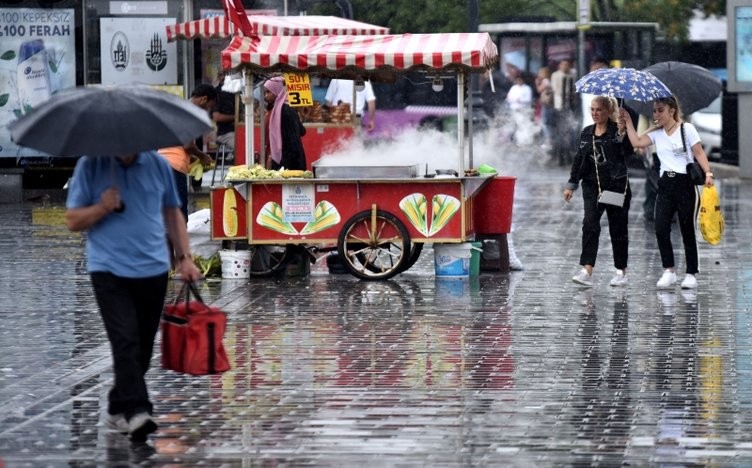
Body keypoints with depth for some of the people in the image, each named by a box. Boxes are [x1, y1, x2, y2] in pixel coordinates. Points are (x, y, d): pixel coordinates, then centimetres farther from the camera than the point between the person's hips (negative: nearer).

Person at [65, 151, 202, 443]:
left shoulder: (158, 165, 6)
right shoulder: (90, 166, -2)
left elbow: (172, 214, 17)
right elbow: (72, 221, 1)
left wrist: (185, 257, 10)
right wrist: (102, 208, -17)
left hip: (153, 270, 4)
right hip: (109, 271, -4)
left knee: (142, 347, 9)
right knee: (126, 342, -16)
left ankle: (118, 408, 24)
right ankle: (137, 412, -22)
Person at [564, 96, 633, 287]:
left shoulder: (617, 130, -4)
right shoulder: (586, 133, 10)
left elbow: (628, 150, -18)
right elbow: (579, 159, 15)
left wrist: (621, 133, -30)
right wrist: (571, 185, 13)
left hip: (616, 185, -3)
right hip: (592, 185, 3)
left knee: (618, 228, 5)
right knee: (590, 225, -11)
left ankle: (621, 271, 17)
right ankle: (587, 271, -18)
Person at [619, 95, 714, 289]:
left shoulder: (686, 128, -2)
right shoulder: (656, 133, 10)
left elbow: (699, 153, -5)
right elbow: (637, 142, -3)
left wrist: (708, 172, -16)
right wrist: (628, 122, -4)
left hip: (686, 184, -4)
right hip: (665, 185, 4)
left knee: (687, 230, 1)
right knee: (660, 228, -9)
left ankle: (691, 275, 9)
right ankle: (669, 271, -2)